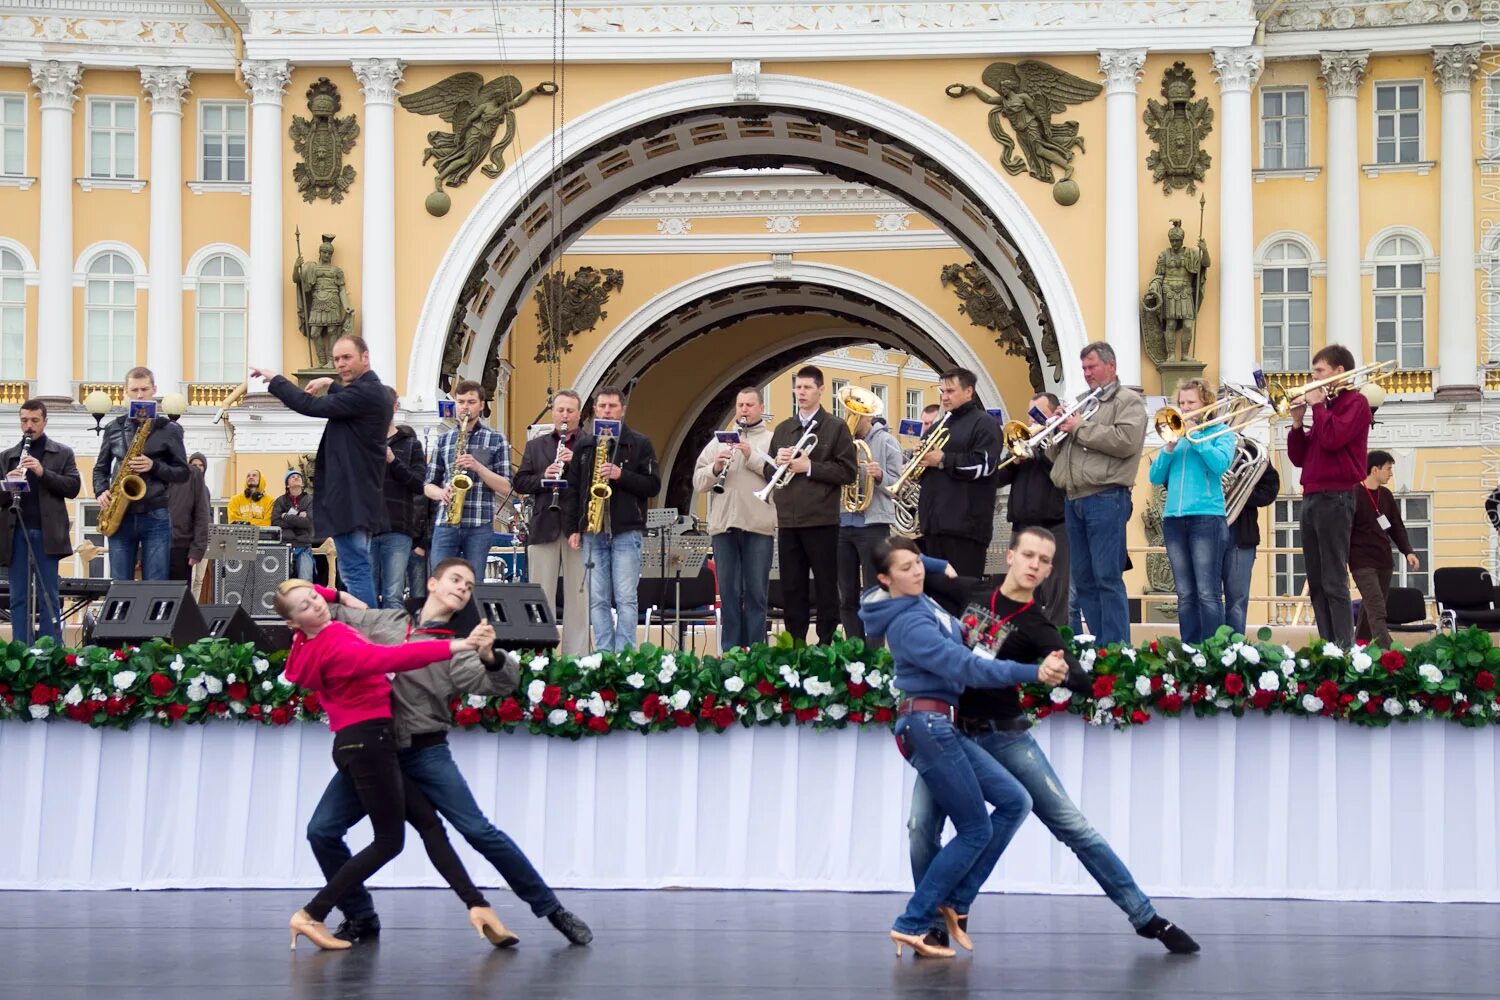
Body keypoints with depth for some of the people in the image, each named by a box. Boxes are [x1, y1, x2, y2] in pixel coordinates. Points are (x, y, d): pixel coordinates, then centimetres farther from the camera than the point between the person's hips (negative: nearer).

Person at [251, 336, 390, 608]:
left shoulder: (365, 392, -16)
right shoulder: (373, 391, 16)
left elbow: (311, 406, -19)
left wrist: (274, 379, -8)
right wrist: (331, 385, 26)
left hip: (350, 499, -11)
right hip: (362, 496, 11)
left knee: (354, 570, -12)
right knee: (358, 569, 14)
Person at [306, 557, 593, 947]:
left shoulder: (457, 648, 2)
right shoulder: (385, 622, 9)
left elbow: (497, 684, -14)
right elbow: (330, 614, 21)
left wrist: (491, 658, -35)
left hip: (426, 754, -3)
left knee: (479, 831, -11)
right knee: (321, 831, -6)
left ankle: (551, 908, -1)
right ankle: (361, 918, 11)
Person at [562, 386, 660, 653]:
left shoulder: (639, 444, 5)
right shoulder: (583, 445, 13)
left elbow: (653, 485, -1)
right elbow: (571, 488, 12)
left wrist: (621, 475, -14)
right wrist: (572, 528, 4)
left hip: (626, 531, -3)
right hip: (592, 533, 3)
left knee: (625, 599, -6)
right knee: (597, 600, 2)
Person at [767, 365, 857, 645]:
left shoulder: (836, 428, 1)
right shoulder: (782, 430, 15)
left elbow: (847, 472, -6)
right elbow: (769, 472, 17)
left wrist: (810, 467, -13)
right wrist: (778, 462, -4)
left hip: (821, 520, -4)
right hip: (787, 520, 4)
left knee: (826, 587, 1)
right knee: (791, 588, 7)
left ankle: (827, 645, 6)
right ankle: (794, 644, 13)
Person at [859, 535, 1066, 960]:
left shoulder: (918, 600, 9)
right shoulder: (911, 624, -19)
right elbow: (966, 667, -29)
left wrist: (942, 567, 31)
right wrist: (1033, 673, -35)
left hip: (942, 726, 10)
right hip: (928, 724, -10)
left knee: (1014, 802, 6)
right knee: (976, 831, -6)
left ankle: (955, 902, 7)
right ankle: (912, 925, -4)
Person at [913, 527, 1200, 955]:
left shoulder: (1037, 627, -9)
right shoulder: (972, 594, 2)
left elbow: (1082, 681, -26)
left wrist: (1060, 672, -47)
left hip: (1005, 736, -2)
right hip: (949, 732, 3)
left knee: (1073, 825, -3)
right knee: (923, 827, -11)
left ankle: (1146, 918, 4)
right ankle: (939, 923, 10)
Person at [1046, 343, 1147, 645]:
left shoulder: (1129, 401, 2)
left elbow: (1126, 441, -16)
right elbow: (1054, 455, 24)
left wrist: (1081, 428, -9)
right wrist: (1060, 432, 3)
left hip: (1105, 498, -8)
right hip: (1074, 501, 8)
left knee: (1108, 578, -11)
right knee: (1083, 580, 7)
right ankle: (1097, 645, 12)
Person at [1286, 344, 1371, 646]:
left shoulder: (1355, 402, -2)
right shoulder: (1326, 407, 21)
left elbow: (1332, 439, -19)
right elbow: (1298, 457, 18)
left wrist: (1317, 405, -7)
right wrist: (1297, 422, 4)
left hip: (1335, 497, -9)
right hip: (1312, 497, 9)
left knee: (1334, 582, -12)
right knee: (1317, 583, 6)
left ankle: (1344, 647, -14)